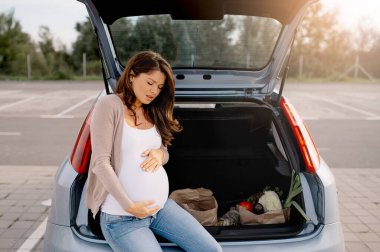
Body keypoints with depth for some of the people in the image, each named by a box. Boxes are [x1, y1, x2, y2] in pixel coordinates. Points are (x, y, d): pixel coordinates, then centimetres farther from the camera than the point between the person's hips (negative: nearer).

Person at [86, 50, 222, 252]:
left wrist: (160, 154, -6)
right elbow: (101, 162, -15)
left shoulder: (153, 112, 12)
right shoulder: (109, 105, -9)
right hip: (121, 217, -6)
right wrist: (129, 206, -18)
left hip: (161, 206, 7)